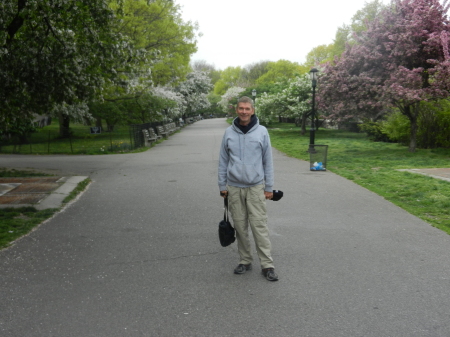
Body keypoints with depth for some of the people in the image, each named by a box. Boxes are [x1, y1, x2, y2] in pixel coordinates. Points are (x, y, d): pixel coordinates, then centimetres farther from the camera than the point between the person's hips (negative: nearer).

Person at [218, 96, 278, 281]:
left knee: (259, 225, -4)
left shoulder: (262, 132, -1)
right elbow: (223, 161, 8)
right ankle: (245, 261, 21)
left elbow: (267, 161, 2)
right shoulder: (229, 133, 4)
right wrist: (222, 186, 6)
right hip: (234, 188, 2)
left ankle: (267, 265, 2)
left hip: (256, 187, -2)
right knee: (240, 226, 8)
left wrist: (269, 187, 1)